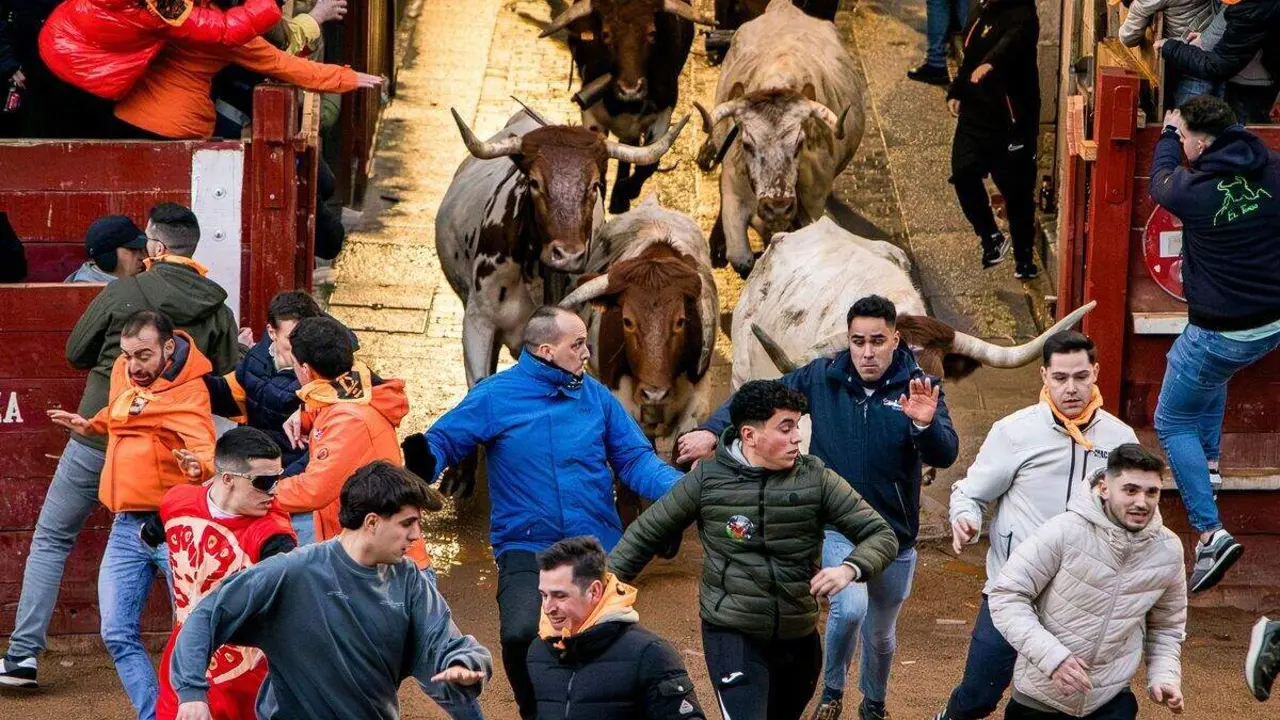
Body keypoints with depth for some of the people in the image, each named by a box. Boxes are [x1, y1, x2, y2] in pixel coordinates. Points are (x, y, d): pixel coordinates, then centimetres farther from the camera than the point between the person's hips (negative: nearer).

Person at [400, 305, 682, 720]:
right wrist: (423, 461, -28)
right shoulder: (495, 397, -3)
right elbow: (443, 440, -3)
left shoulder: (596, 396, 6)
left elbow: (635, 460, 6)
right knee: (521, 634, -26)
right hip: (526, 550, -4)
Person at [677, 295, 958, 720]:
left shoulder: (919, 387, -10)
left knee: (881, 632, 17)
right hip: (838, 528, -1)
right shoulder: (823, 378, -7)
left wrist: (926, 424, -42)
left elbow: (945, 457, -21)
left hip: (895, 535, 1)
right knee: (850, 608, -26)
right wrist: (713, 430, -14)